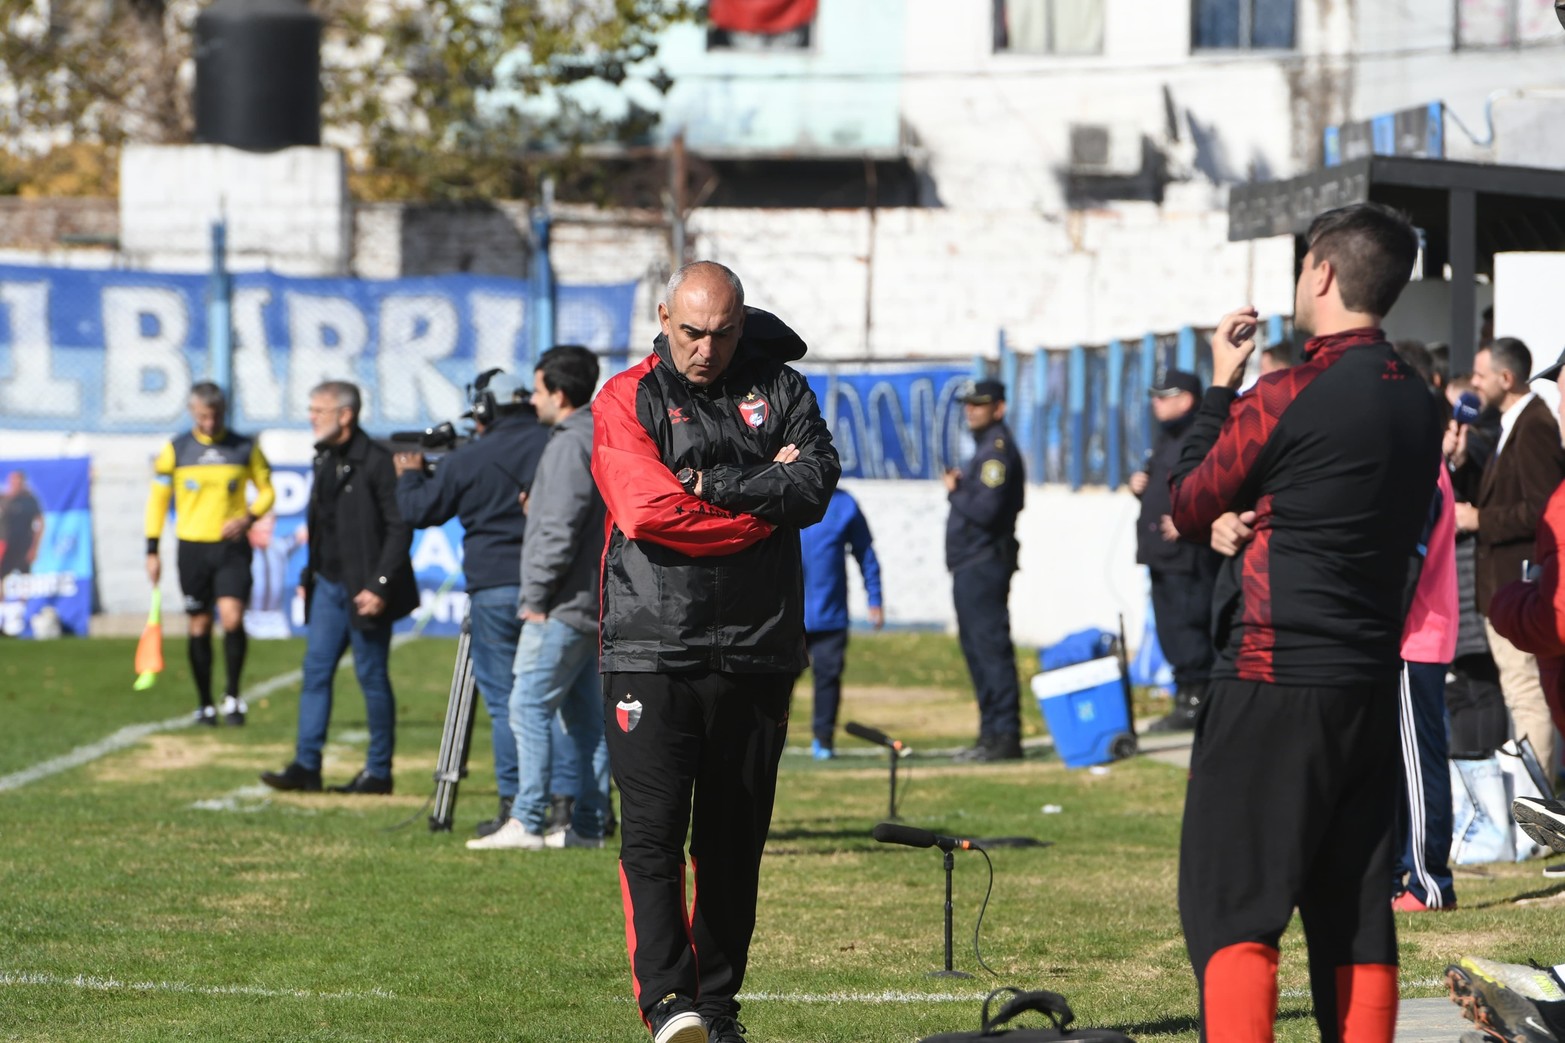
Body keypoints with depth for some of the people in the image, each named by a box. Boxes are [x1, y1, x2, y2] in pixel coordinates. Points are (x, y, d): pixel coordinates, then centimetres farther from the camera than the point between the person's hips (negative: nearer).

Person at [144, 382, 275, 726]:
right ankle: (205, 704, 13)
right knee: (200, 626, 4)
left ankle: (233, 695, 0)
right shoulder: (176, 450, 3)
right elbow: (157, 499, 7)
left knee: (232, 618, -16)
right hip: (192, 547, 1)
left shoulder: (245, 448, 3)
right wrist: (152, 551, 2)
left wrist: (248, 517, -10)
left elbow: (266, 490, 11)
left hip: (232, 546, -1)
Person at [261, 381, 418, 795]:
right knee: (316, 670, 4)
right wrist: (309, 575, 15)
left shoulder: (375, 462, -14)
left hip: (364, 591, -8)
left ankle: (379, 772, 7)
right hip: (329, 585, 8)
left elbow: (400, 528, -16)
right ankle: (306, 766, 4)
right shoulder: (326, 460, 13)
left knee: (372, 676, -1)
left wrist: (380, 586, -20)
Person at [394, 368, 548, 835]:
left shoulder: (468, 460, -3)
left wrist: (410, 475, 30)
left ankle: (513, 807, -2)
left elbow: (419, 511, 8)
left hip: (495, 588, -3)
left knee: (503, 700, 1)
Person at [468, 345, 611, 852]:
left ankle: (528, 822, -14)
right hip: (595, 603, 10)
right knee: (585, 715, 10)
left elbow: (560, 529, -19)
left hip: (562, 606, -10)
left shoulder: (570, 446, -14)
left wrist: (537, 595, -15)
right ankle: (589, 825, 10)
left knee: (529, 706, -10)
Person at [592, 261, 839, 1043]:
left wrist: (717, 487, -14)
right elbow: (650, 512, -13)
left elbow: (816, 482, -6)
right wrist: (766, 496, -7)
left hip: (756, 652, 3)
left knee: (734, 839, 7)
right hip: (653, 650, -3)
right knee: (653, 830, -13)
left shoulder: (778, 389, 10)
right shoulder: (626, 401, 2)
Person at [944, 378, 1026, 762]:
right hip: (971, 565, 11)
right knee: (977, 648, 15)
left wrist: (954, 491, -8)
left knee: (991, 648, -11)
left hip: (983, 566, -11)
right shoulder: (987, 447, 19)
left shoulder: (998, 449, -14)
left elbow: (985, 510, -22)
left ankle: (1005, 736, -12)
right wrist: (959, 489, 6)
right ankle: (992, 733, 20)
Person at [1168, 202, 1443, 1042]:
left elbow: (1188, 507, 0)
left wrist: (1219, 387, 10)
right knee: (1356, 917, 9)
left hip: (1272, 682, -7)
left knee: (1229, 909, -6)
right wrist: (1244, 522, -1)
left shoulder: (1289, 397, -13)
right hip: (1371, 684, 7)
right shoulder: (1417, 404, 10)